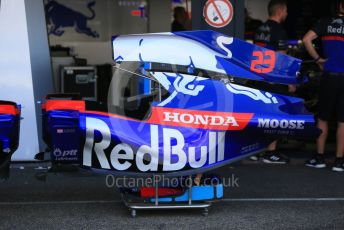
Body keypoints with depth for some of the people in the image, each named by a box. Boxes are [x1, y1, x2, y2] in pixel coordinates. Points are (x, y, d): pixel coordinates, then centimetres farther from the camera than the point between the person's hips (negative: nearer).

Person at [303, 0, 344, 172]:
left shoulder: (326, 23, 2)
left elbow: (306, 39, -10)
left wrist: (317, 59, -2)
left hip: (330, 77, 1)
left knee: (323, 119, 11)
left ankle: (319, 158, 14)